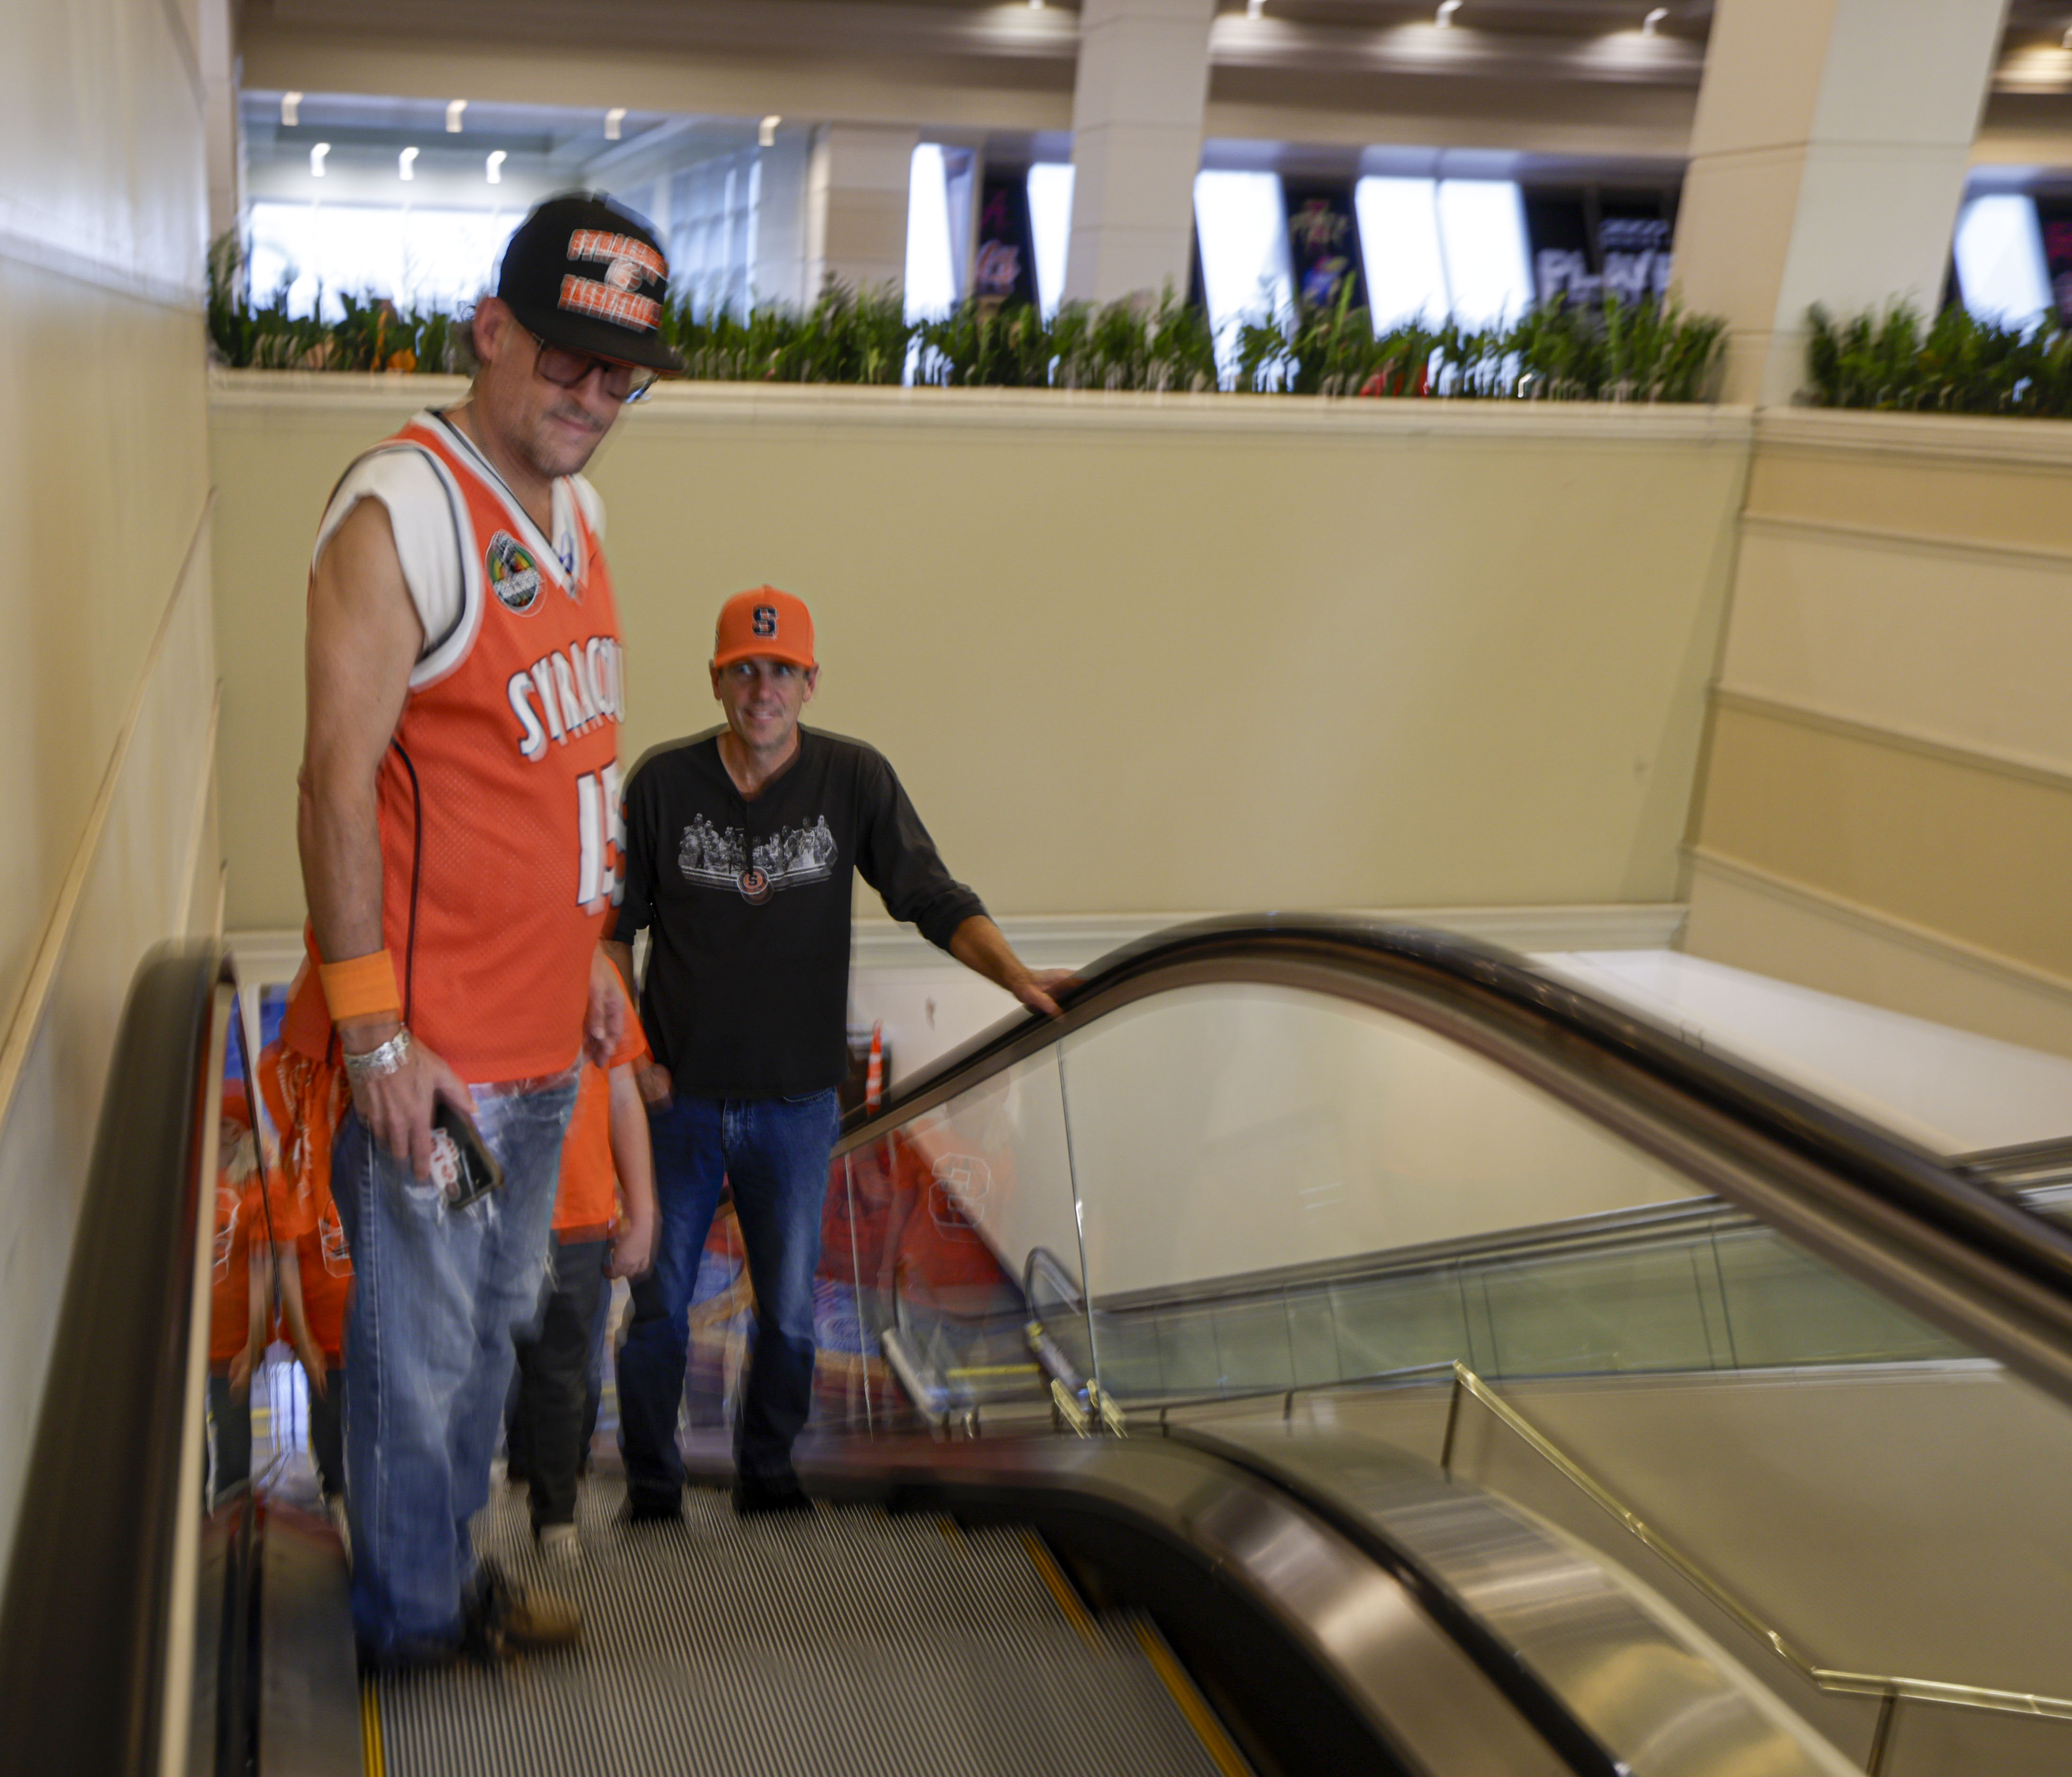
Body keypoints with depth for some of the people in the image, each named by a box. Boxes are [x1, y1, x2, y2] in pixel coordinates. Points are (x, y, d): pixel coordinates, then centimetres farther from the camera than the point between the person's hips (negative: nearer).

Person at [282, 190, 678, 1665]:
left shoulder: (576, 505, 10)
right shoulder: (401, 515, -16)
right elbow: (338, 784, -19)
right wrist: (372, 1032, -21)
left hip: (542, 1031, 8)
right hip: (429, 1041, -8)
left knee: (497, 1321, 22)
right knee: (421, 1355, 7)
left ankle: (456, 1570, 41)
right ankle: (415, 1630, 28)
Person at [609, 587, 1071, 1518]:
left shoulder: (855, 778, -4)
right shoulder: (662, 781, -4)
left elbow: (935, 898, -8)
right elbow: (615, 925, 5)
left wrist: (1015, 973, -25)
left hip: (796, 1099, 0)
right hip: (678, 1094, 0)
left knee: (790, 1312, 6)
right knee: (660, 1307, 7)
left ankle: (766, 1472, 30)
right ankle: (652, 1490, 27)